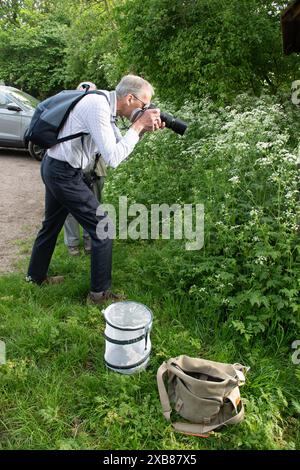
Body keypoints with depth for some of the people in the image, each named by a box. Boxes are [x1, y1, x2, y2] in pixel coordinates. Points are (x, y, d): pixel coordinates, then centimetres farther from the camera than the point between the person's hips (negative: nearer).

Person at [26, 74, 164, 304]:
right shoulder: (98, 106, -22)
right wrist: (138, 126, -19)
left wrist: (143, 129, -2)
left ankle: (36, 275, 42)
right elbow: (113, 158, -26)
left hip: (54, 168, 10)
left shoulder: (105, 105, 7)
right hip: (65, 174, -10)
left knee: (52, 224, 22)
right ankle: (99, 293, 8)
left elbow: (119, 150, 11)